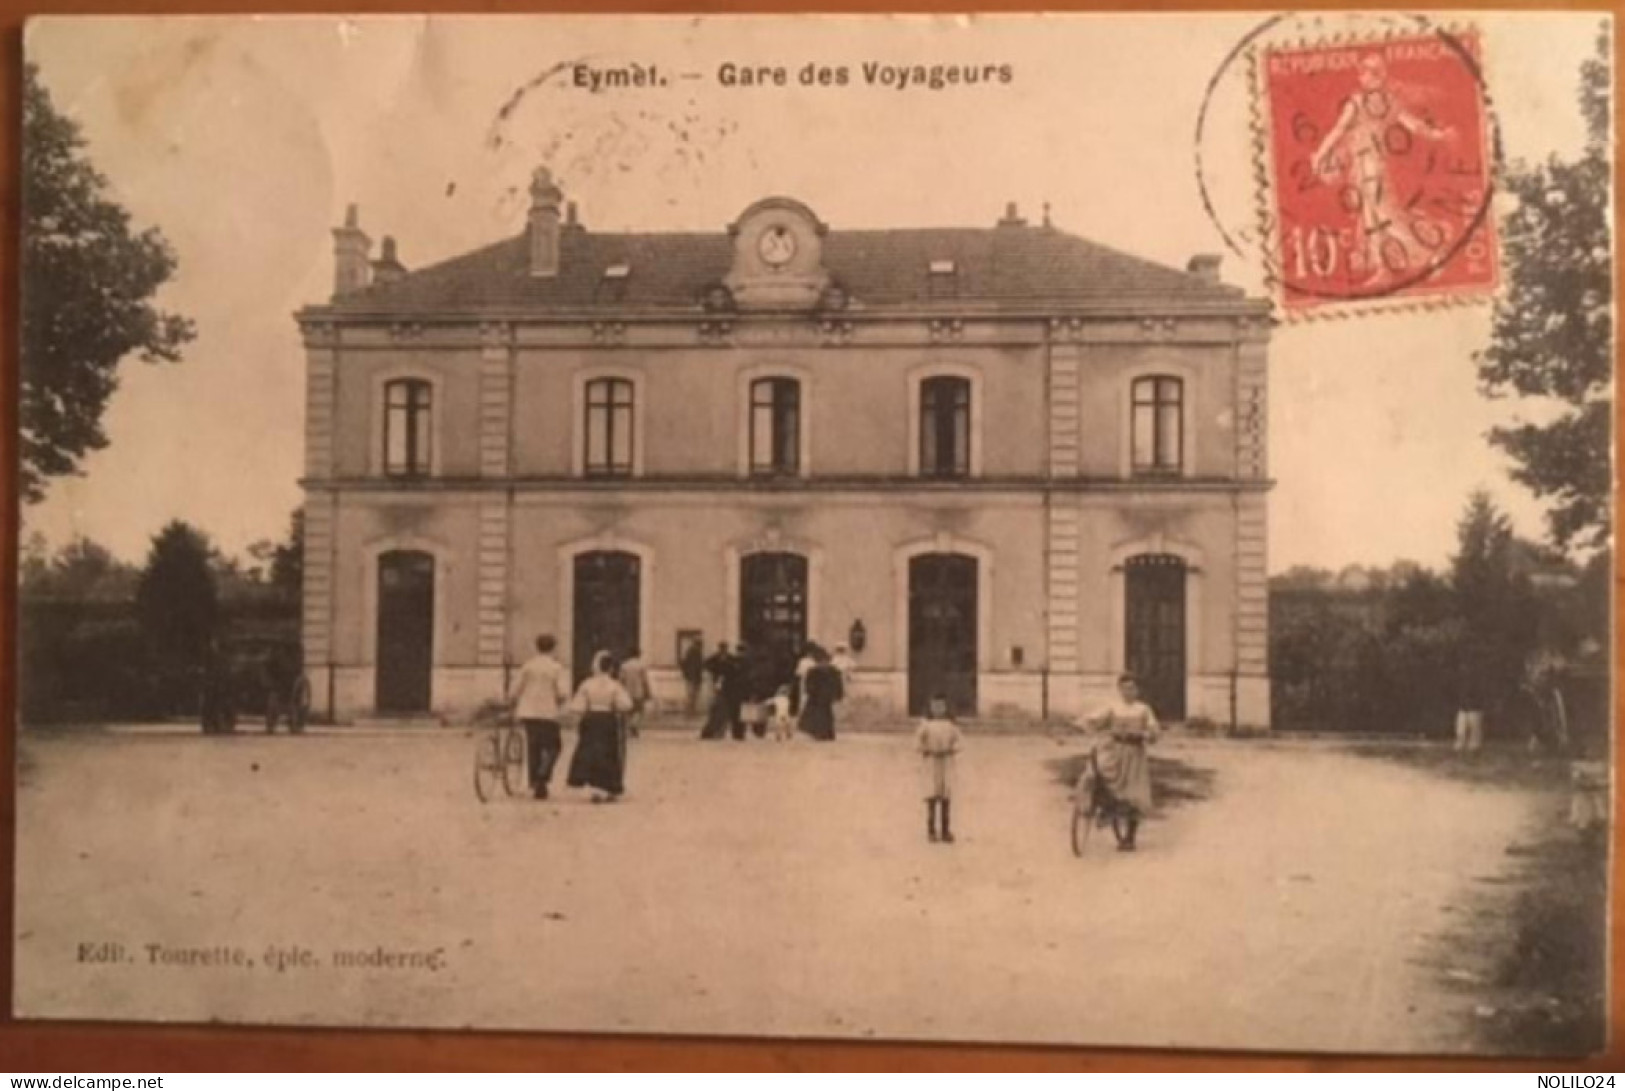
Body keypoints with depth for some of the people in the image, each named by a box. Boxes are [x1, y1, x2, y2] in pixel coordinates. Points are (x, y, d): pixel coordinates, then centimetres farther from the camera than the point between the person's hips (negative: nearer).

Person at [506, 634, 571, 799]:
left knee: (532, 748, 12)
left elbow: (514, 689, 1)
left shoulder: (528, 665, 3)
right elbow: (564, 693, -11)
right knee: (553, 746, 10)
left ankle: (535, 785, 14)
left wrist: (511, 706, 18)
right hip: (548, 713, -3)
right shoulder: (557, 667, -3)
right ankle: (543, 776, -12)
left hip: (528, 712, 3)